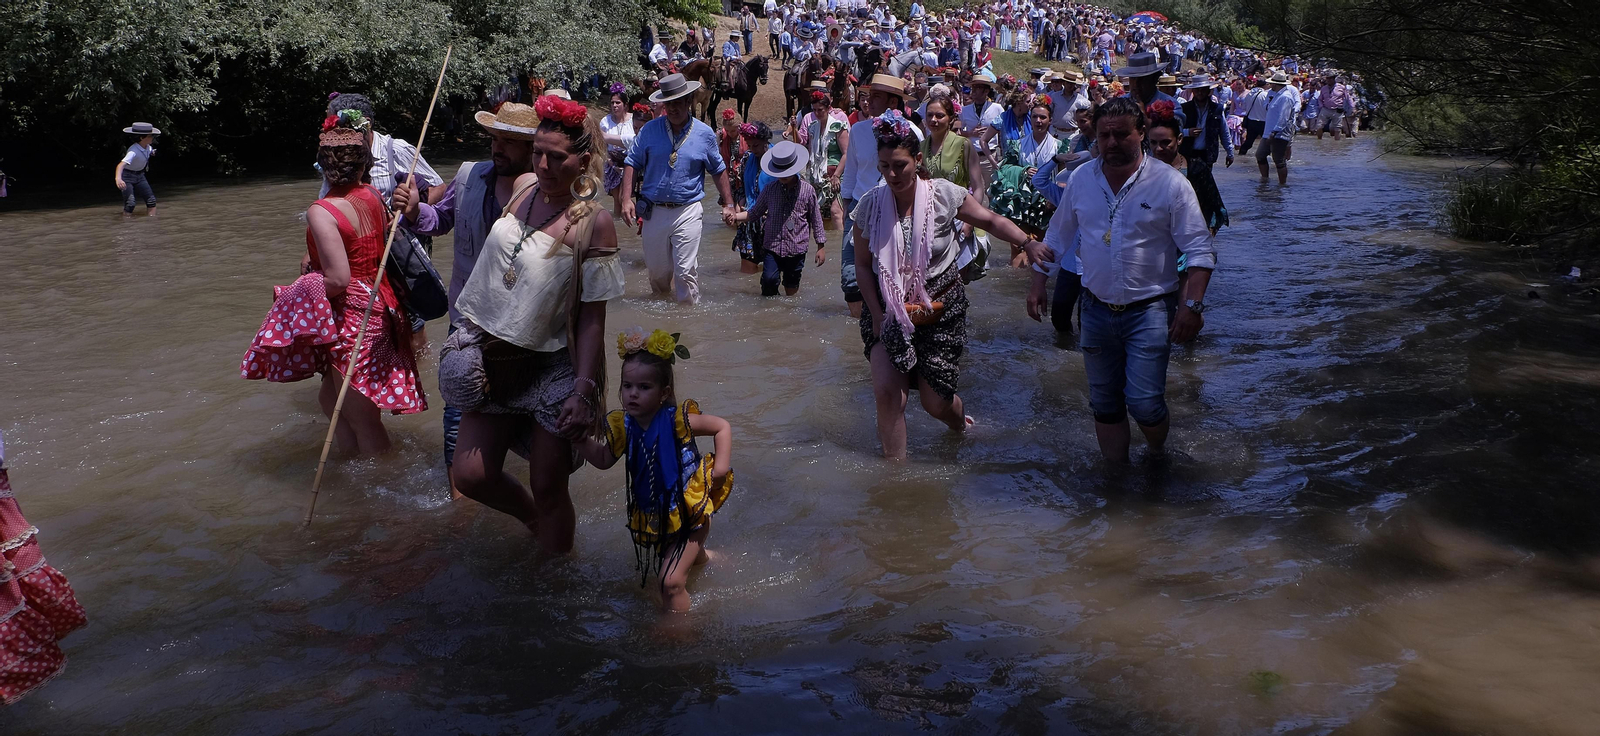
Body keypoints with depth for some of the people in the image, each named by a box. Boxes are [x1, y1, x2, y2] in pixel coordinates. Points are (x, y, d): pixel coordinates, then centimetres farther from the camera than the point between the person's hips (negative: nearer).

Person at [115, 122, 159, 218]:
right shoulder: (133, 151, -31)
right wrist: (118, 178, -60)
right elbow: (121, 164, -46)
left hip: (139, 175, 7)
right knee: (130, 202, -17)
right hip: (127, 176, -7)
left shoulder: (148, 147, -7)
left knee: (151, 199, 0)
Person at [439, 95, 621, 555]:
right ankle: (533, 520, 35)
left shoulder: (594, 223, -16)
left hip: (553, 369, -6)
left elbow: (593, 319, -16)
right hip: (491, 358, 6)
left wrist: (584, 392, -21)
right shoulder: (523, 187, 1)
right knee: (471, 476, 5)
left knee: (548, 488, 3)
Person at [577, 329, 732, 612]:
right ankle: (701, 556, 63)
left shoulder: (677, 420, -20)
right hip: (653, 517, 6)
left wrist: (721, 467, -17)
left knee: (671, 581, -14)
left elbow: (722, 426, -8)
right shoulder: (624, 427, -7)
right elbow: (603, 460, 3)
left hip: (689, 512, -6)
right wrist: (581, 438, -12)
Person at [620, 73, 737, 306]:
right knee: (657, 271, 12)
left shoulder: (705, 134, 3)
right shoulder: (649, 130, 2)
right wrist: (626, 199, -7)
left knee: (686, 272, -8)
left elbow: (718, 170, 14)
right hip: (653, 212, 2)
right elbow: (632, 164, 3)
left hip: (687, 212, -2)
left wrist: (728, 203, 13)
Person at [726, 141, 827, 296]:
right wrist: (736, 217, -2)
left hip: (796, 248, -1)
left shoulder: (807, 190, -1)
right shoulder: (770, 190, 4)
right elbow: (755, 213, 14)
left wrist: (821, 246, 7)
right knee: (769, 279, -16)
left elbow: (816, 220, 5)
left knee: (792, 286, 8)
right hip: (772, 245, 1)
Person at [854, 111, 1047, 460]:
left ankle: (959, 425, 42)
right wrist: (877, 314, -6)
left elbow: (991, 221, -3)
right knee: (886, 392, -15)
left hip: (941, 309, -1)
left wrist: (1029, 243, -19)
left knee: (935, 402, 4)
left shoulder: (943, 194, -10)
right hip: (889, 310, 1)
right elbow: (863, 264, 1)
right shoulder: (869, 205, -6)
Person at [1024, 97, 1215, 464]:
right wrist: (1038, 281, 11)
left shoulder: (1170, 183, -9)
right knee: (1105, 404, 11)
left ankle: (1159, 458, 21)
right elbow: (1057, 238, 16)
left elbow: (1200, 250, -8)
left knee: (1144, 403, -10)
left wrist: (1191, 304, -16)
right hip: (1097, 310, 4)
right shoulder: (1080, 179, 3)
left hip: (1149, 311, -4)